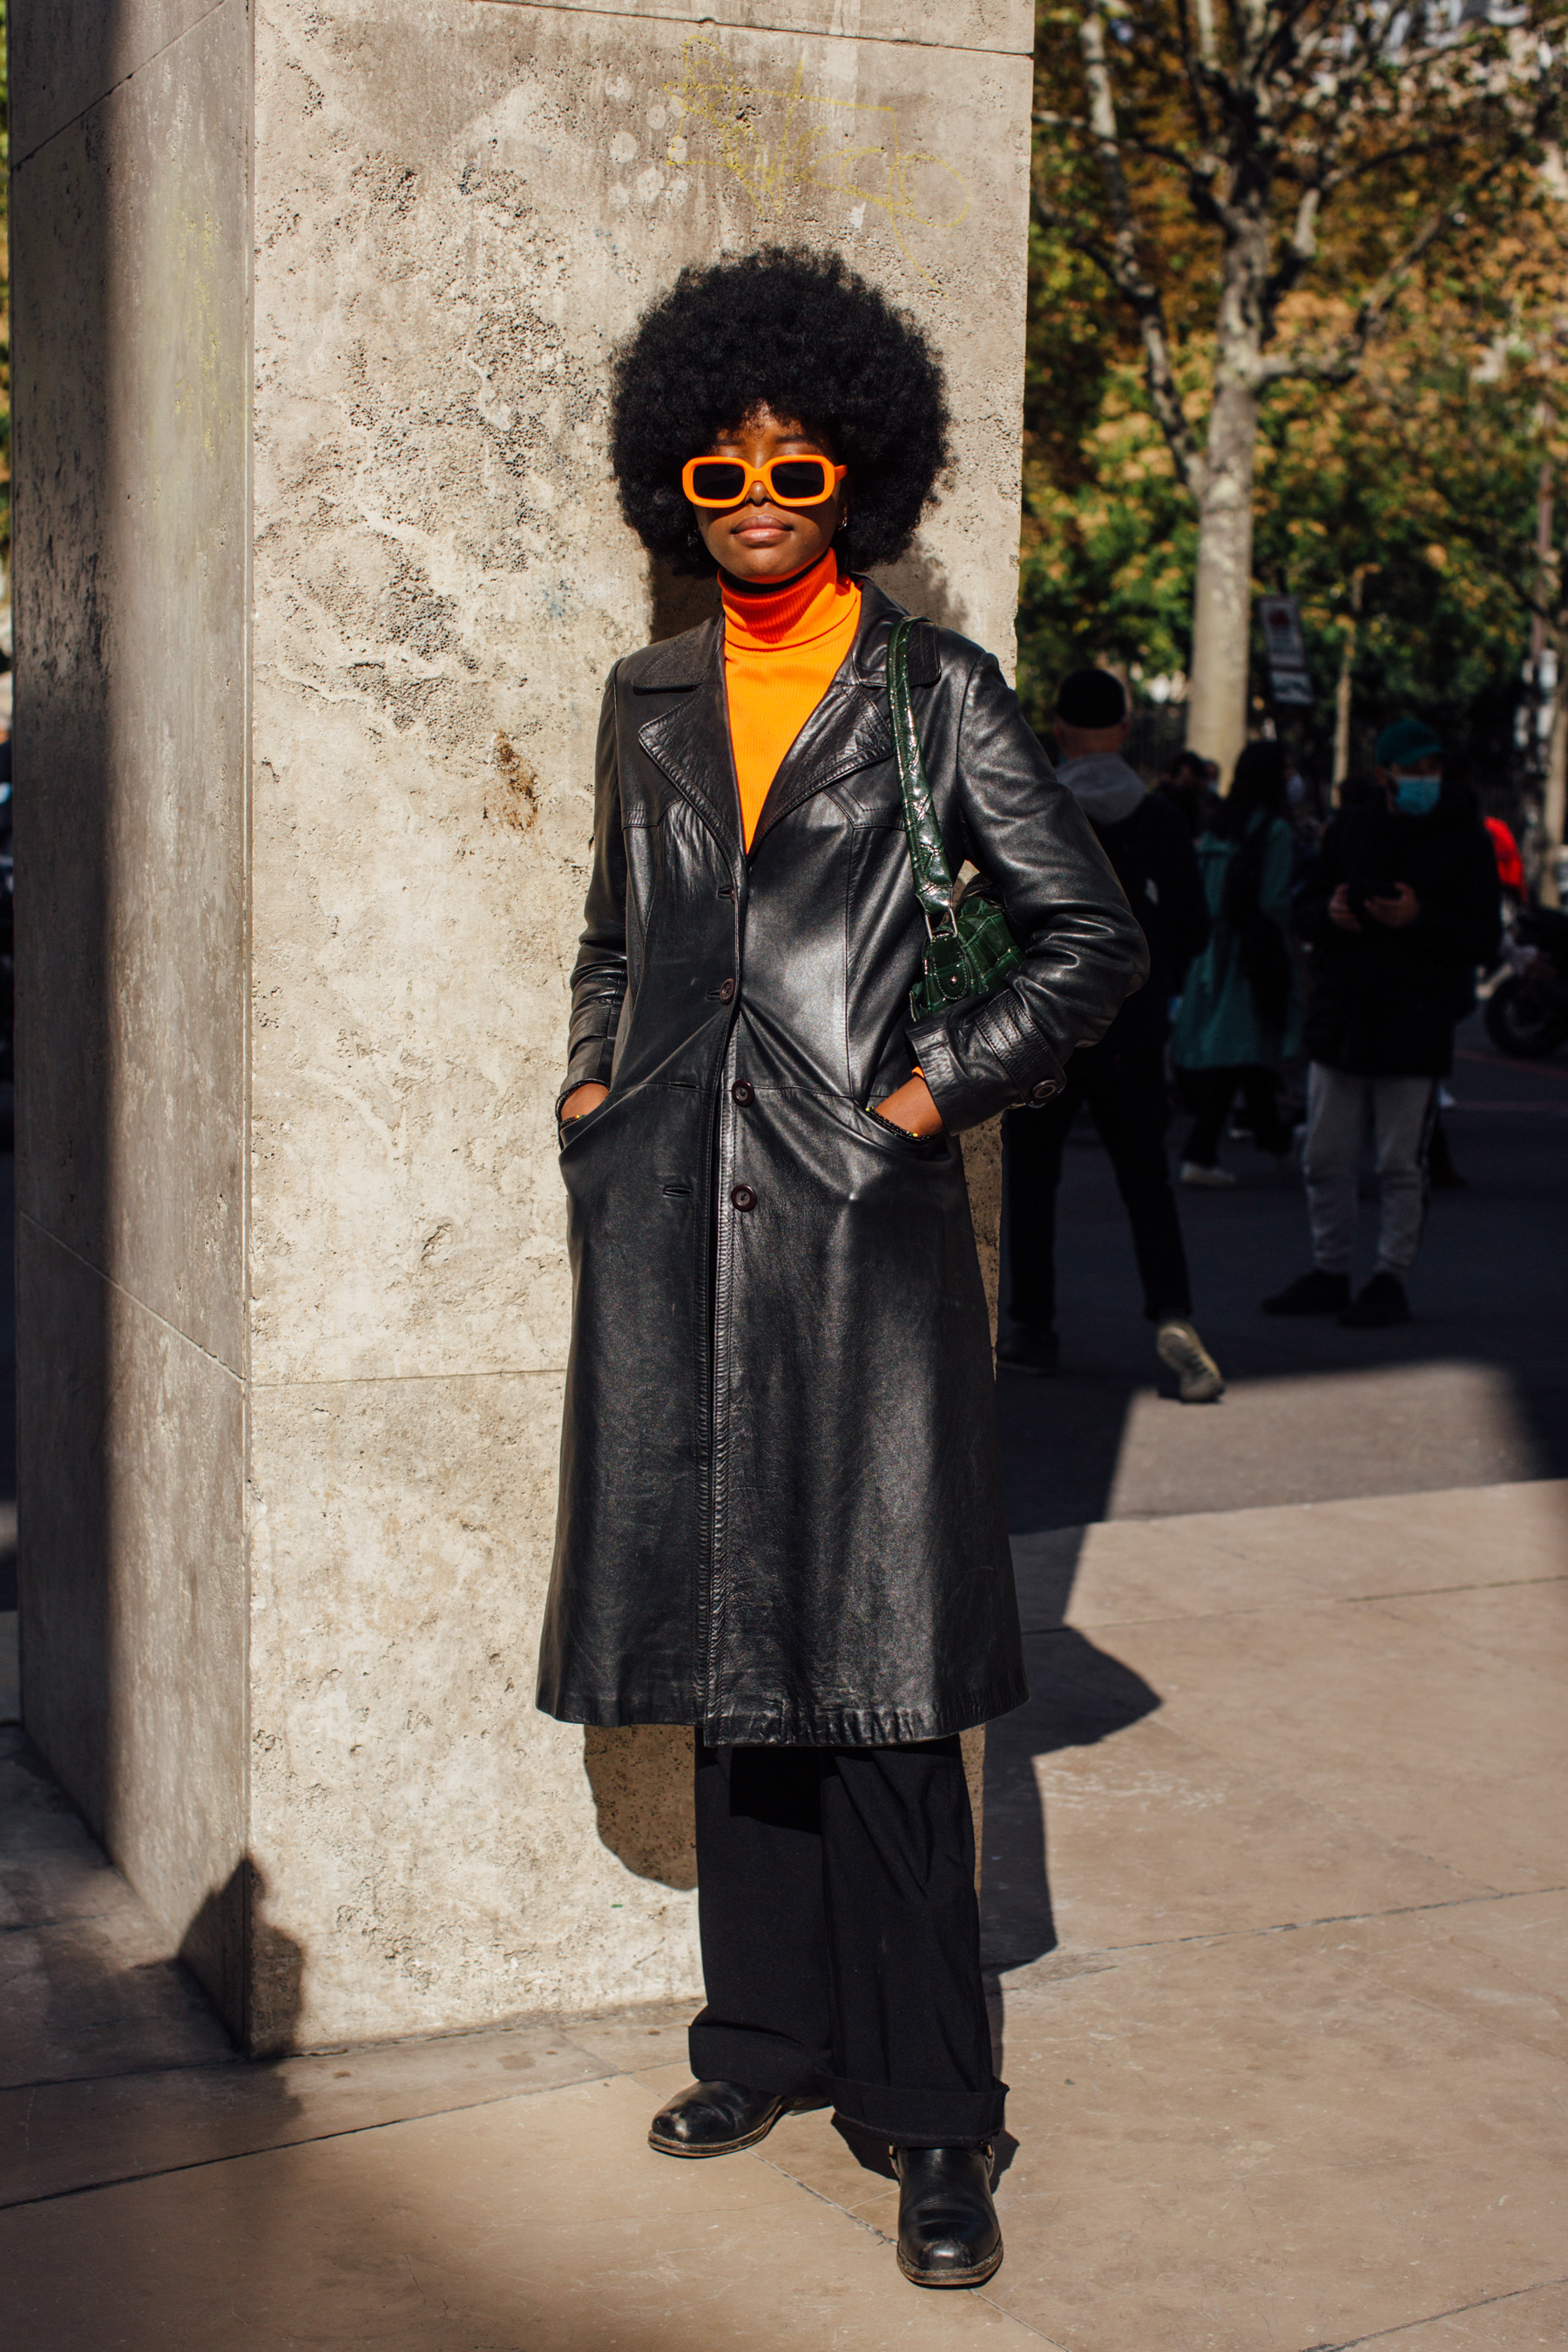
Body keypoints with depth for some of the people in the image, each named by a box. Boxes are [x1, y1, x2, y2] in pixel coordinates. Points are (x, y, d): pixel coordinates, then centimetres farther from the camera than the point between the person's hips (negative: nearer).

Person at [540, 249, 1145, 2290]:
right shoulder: (651, 700, 14)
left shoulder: (935, 692, 2)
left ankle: (935, 2116, 3)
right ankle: (772, 2039, 24)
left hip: (854, 1209, -4)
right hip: (670, 1215, 5)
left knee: (873, 1661, -6)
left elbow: (1095, 936, 2)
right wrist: (596, 1086, 11)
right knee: (725, 1638, 10)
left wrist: (944, 1085, -5)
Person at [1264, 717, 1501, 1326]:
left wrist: (1419, 920, -20)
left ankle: (1391, 1279, 10)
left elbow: (1483, 939, -5)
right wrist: (1329, 912, -8)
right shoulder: (1350, 826, 8)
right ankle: (1328, 1272, 20)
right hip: (1338, 1018, 4)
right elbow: (1305, 906, 14)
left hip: (1414, 1024, -4)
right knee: (1325, 1161, 8)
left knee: (1401, 1167, 0)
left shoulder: (1463, 836, -2)